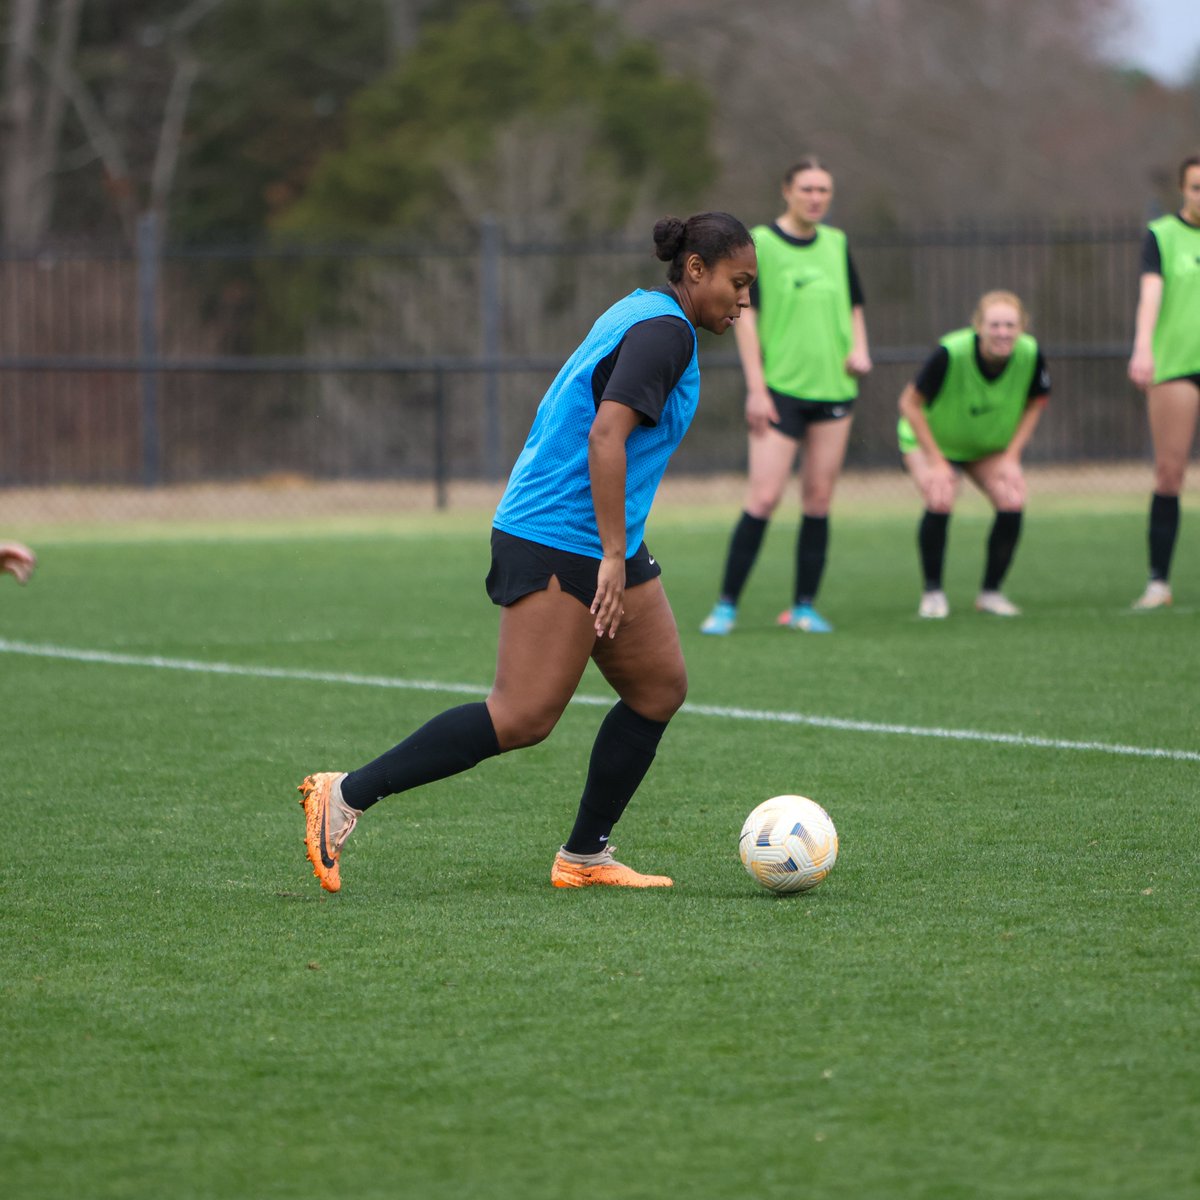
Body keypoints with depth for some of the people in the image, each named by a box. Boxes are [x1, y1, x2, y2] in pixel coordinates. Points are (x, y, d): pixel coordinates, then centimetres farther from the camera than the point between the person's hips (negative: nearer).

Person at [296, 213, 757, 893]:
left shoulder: (644, 316, 18)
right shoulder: (664, 330, -13)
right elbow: (605, 435, -24)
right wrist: (613, 557, -25)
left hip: (604, 547, 11)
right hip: (561, 543, -11)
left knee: (660, 688, 10)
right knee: (524, 717, -12)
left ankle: (585, 856, 13)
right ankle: (347, 796, -10)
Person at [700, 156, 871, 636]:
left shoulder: (837, 243, 11)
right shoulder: (758, 243, -4)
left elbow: (854, 307, 21)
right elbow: (746, 316, -6)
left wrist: (860, 349, 0)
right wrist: (756, 389, -11)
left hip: (833, 389, 5)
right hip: (779, 392, -5)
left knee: (818, 500, 3)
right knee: (764, 497, -11)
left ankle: (804, 606, 10)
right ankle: (727, 605, -3)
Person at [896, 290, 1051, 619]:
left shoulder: (1030, 355, -24)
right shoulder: (950, 353, -34)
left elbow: (1035, 404, -4)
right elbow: (910, 403, -22)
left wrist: (1012, 457, -11)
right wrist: (936, 461, -22)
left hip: (990, 447, 3)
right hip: (931, 439, -3)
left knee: (1012, 502, -18)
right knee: (940, 502, -27)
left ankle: (990, 592, 1)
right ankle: (932, 592, -7)